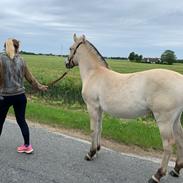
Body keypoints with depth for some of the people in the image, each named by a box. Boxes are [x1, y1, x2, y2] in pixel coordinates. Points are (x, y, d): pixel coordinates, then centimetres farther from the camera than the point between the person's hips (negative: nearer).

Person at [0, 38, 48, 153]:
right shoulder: (21, 60, 2)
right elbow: (30, 77, 8)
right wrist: (39, 87, 22)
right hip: (20, 95, 3)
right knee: (21, 120, 13)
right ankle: (27, 145, 16)